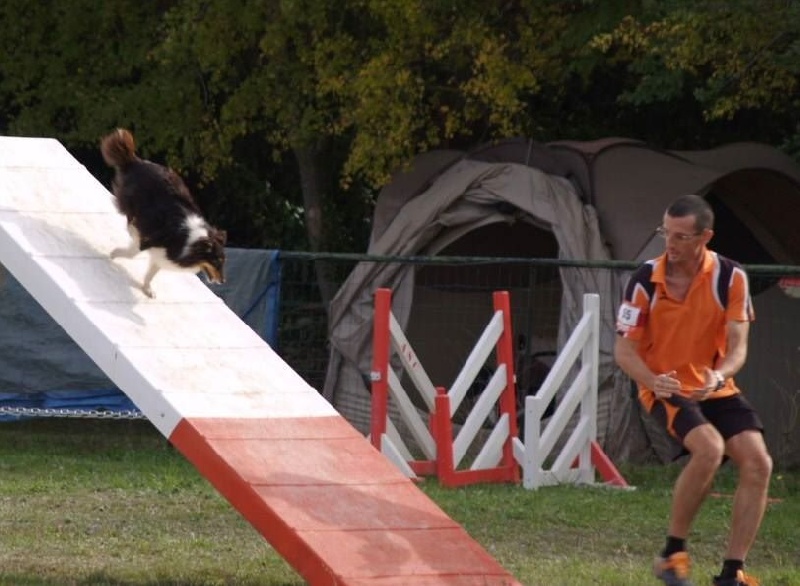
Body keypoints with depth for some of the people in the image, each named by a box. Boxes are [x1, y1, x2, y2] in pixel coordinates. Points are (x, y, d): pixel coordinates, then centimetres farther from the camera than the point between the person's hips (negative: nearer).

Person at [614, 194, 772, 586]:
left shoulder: (731, 278, -8)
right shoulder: (646, 281, -12)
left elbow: (737, 345, -8)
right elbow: (624, 349, -8)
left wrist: (719, 375, -31)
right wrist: (653, 380, -29)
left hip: (716, 389, 4)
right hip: (666, 390, -4)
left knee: (758, 462, -15)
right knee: (709, 448, -31)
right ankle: (672, 553, -16)